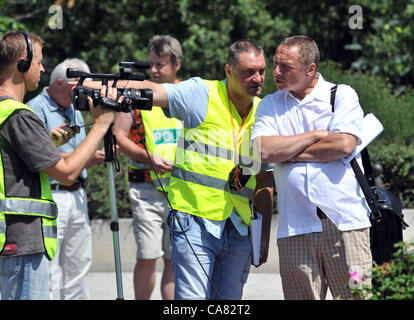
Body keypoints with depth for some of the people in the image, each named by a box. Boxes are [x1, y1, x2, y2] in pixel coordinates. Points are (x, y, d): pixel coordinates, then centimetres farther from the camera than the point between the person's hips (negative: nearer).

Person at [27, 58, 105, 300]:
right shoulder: (37, 109, -8)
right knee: (48, 269, -11)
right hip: (51, 196, -8)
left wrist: (98, 155, 4)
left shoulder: (75, 112, 19)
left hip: (78, 196, 8)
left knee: (79, 265, 8)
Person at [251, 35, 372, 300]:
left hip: (345, 220, -3)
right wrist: (316, 135, -3)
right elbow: (262, 150, -2)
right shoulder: (270, 105, 14)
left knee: (355, 295, -7)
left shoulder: (342, 95, 5)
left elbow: (344, 145, -11)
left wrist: (288, 154, -1)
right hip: (295, 226, 3)